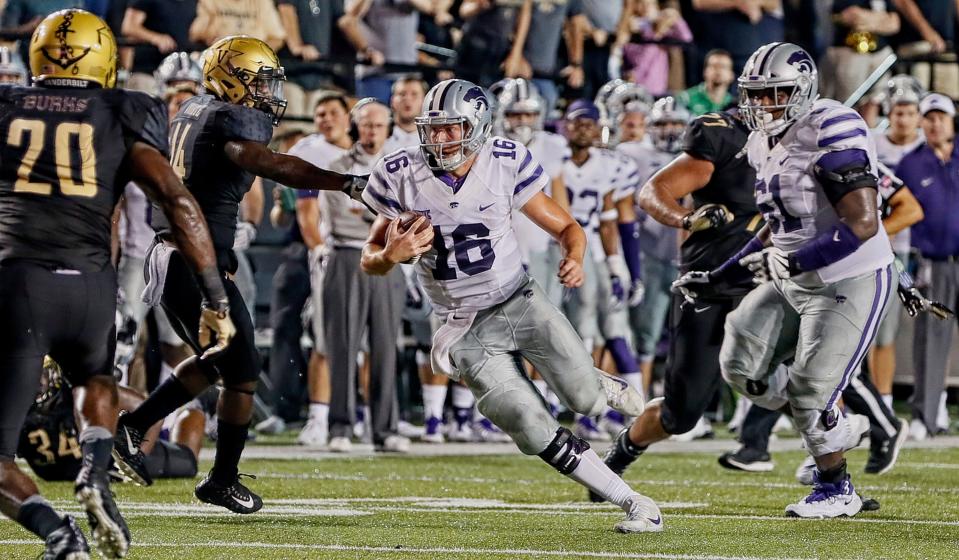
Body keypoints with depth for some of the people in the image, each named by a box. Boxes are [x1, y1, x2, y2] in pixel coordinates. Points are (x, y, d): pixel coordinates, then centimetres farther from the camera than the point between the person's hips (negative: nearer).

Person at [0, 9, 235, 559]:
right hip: (89, 285, 2)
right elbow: (178, 202, 2)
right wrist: (217, 301, 4)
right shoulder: (120, 119, 13)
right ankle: (96, 473, 7)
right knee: (96, 378, 36)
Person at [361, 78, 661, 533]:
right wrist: (391, 256, -25)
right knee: (537, 434, -12)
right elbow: (370, 261, 0)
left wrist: (574, 258, -24)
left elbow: (565, 227, -1)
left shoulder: (505, 163, -10)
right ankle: (634, 505, 0)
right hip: (468, 331, -1)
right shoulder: (403, 176, -10)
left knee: (586, 402, -8)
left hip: (521, 302, 1)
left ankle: (602, 386, 33)